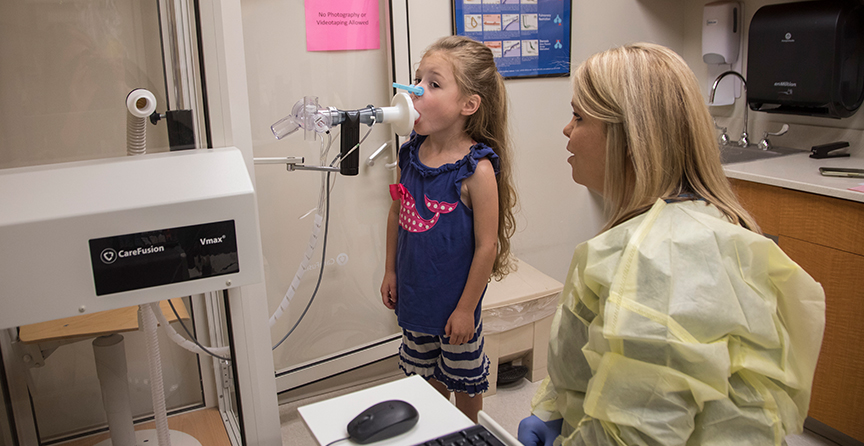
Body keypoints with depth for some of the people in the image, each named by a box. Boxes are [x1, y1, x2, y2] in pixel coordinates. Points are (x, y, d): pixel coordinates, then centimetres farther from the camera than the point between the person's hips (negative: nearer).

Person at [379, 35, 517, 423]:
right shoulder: (412, 153, -6)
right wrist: (390, 270, 11)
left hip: (455, 302, -5)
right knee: (426, 371, 25)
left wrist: (466, 308, -14)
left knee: (463, 377, 19)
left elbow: (486, 246, -20)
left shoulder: (477, 170, -25)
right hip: (414, 292, 6)